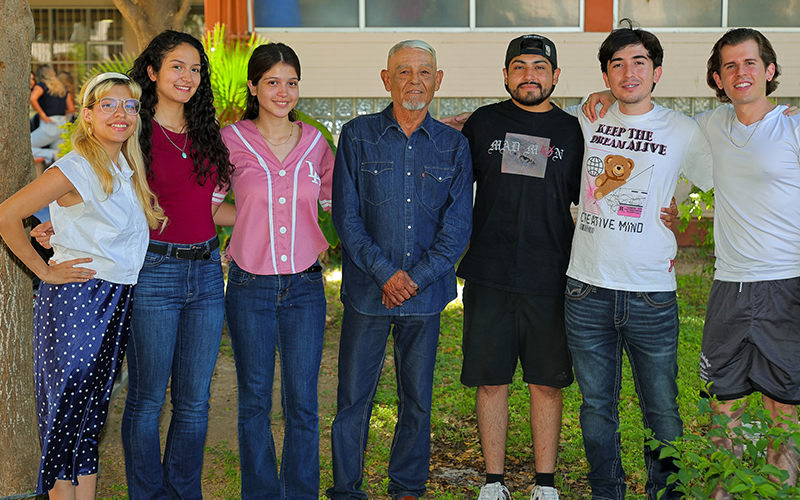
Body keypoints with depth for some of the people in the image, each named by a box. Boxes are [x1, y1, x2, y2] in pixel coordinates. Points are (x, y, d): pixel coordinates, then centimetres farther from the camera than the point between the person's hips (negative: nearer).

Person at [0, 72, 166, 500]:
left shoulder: (130, 172, 11)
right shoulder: (76, 170, -13)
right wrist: (45, 270, -11)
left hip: (116, 303, 8)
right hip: (75, 301, -8)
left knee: (93, 410, 12)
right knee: (67, 406, -2)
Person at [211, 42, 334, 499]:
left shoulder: (314, 142, 6)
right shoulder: (232, 140, -1)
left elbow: (335, 201, 18)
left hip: (305, 286, 1)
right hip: (250, 287, -1)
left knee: (303, 402, 3)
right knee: (255, 401, 7)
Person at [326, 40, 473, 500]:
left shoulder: (454, 146, 5)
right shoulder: (358, 136, 1)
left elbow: (458, 225, 0)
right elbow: (346, 216, -2)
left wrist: (415, 279, -10)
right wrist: (385, 272, -12)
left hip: (427, 291, 1)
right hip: (367, 290, -1)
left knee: (418, 398, 10)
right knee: (353, 397, 2)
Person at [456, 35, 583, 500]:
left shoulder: (572, 131, 6)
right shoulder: (483, 123, 7)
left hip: (549, 280, 0)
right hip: (489, 277, 0)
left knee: (547, 383, 6)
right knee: (491, 380, 5)